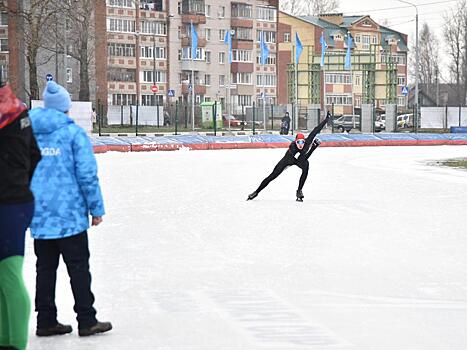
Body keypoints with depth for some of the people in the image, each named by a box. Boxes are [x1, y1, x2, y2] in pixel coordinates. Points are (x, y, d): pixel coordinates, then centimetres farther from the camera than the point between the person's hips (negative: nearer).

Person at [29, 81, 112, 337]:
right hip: (70, 215, -5)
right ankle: (86, 321, 5)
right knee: (78, 267, 3)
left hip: (39, 217, 5)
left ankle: (46, 321, 14)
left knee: (45, 268, 12)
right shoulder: (73, 133, -8)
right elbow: (87, 174, -11)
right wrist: (96, 208, -2)